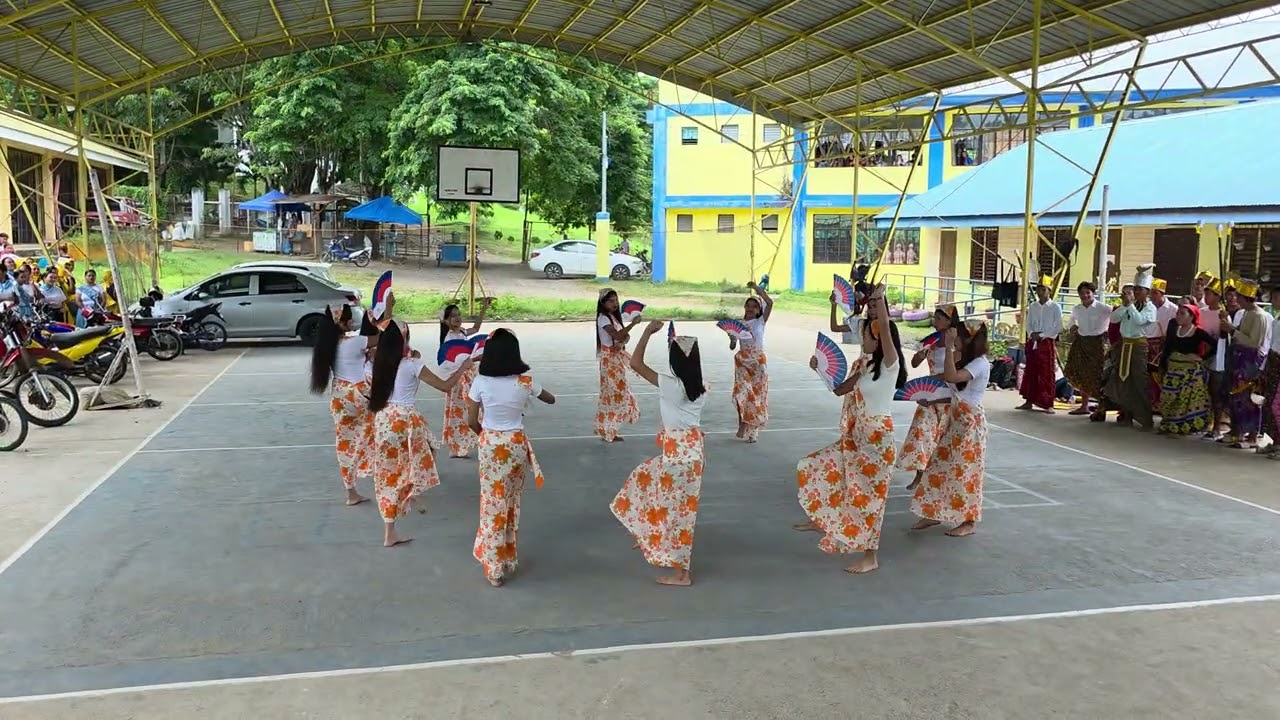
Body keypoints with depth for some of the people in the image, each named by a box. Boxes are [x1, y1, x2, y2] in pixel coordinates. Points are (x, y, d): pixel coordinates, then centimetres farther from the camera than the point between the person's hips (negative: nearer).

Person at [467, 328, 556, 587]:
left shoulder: (481, 382, -13)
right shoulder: (525, 381, -9)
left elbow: (472, 421, -6)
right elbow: (551, 400, 10)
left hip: (490, 445, -2)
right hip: (516, 444, 2)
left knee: (493, 504, 6)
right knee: (511, 503, 17)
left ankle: (494, 567, 9)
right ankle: (507, 559, 28)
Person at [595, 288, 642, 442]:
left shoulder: (614, 317, 14)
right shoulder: (603, 318, -15)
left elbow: (625, 335, 7)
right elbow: (617, 335, -28)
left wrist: (623, 339, -15)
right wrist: (633, 323, -30)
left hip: (617, 359, 9)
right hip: (610, 359, -9)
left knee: (616, 392, 13)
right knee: (613, 392, -6)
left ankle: (605, 428, 23)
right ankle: (608, 431, 1)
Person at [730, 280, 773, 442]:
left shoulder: (761, 321, 1)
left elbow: (770, 303, -14)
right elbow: (732, 346, 5)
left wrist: (757, 289, -13)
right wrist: (732, 338, -16)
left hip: (759, 361, -1)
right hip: (742, 361, 1)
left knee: (757, 394, 3)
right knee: (741, 391, -15)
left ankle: (753, 430, 13)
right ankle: (742, 424, -1)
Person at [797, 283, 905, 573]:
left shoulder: (889, 364, -13)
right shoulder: (863, 365, 9)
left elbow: (885, 328, -29)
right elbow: (840, 390, 20)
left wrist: (879, 299, -26)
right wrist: (821, 369, 9)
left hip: (877, 436, -9)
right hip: (856, 433, 9)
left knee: (867, 493, -2)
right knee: (814, 467, 11)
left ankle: (870, 556, 10)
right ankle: (826, 521, 26)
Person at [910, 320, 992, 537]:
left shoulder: (980, 363, -18)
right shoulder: (964, 360, 11)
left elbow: (951, 377, -31)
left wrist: (949, 347, -28)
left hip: (971, 422, -9)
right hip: (956, 419, 9)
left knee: (965, 471, -1)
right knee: (941, 466, 10)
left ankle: (969, 521, 10)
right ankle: (934, 512, 18)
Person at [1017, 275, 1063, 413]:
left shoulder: (1055, 307, -4)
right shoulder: (1032, 306, 10)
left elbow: (1058, 327, -9)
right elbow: (1028, 324, 10)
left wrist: (1041, 335, -14)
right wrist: (1031, 334, -10)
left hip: (1047, 343, -5)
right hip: (1032, 343, 5)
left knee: (1047, 374, -4)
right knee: (1030, 372, 7)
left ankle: (1048, 404, 0)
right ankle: (1029, 401, 14)